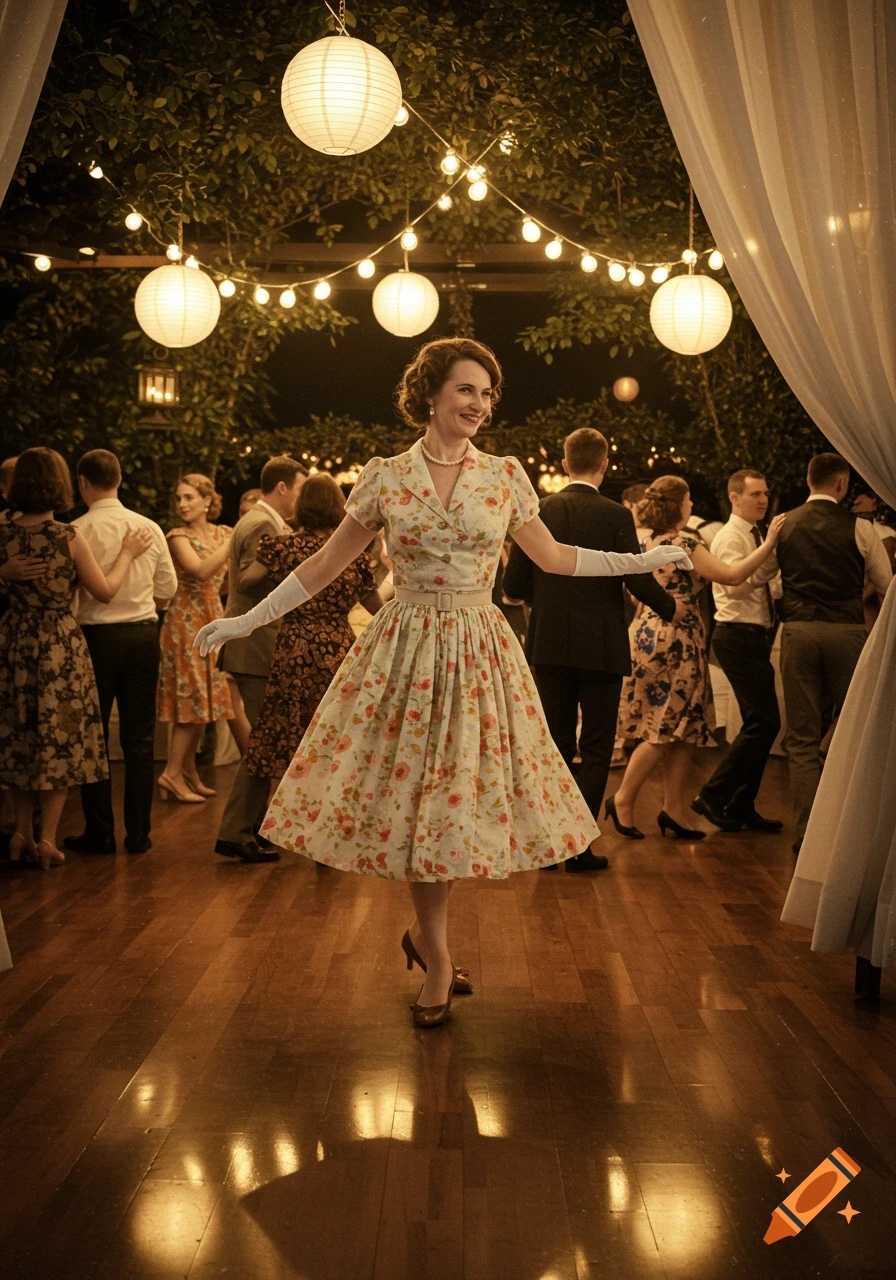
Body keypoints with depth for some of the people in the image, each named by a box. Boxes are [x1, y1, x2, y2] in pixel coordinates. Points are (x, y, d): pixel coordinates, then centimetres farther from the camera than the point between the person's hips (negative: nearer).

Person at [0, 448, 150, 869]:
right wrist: (127, 553, 9)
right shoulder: (68, 537, -14)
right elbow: (105, 591, -6)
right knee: (60, 739, 7)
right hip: (61, 647, -4)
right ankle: (47, 838, 8)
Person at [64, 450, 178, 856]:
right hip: (143, 634, 4)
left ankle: (99, 833, 11)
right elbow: (167, 589, 7)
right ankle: (138, 833, 13)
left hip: (96, 636, -3)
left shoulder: (78, 530, -11)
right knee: (139, 738, 9)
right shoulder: (150, 528, 2)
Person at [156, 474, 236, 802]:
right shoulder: (179, 536, -7)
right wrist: (234, 541, -21)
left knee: (204, 697, 8)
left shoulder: (224, 533, 9)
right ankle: (173, 773, -4)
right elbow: (200, 570, -25)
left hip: (214, 617, 6)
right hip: (186, 619, -6)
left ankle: (189, 771, 16)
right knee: (191, 696, -8)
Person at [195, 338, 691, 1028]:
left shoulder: (505, 475, 3)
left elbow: (554, 556, 14)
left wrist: (646, 560, 12)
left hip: (479, 653, 1)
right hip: (406, 652, -1)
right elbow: (326, 564, 5)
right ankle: (437, 957, 18)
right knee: (411, 793, 2)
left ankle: (427, 934, 26)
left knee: (460, 791, 2)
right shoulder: (384, 477, -1)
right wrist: (245, 621, 3)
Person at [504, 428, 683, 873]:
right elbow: (639, 581, -12)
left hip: (549, 646, 3)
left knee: (555, 747, 13)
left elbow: (514, 584, 0)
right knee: (596, 749, 7)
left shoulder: (539, 511, -1)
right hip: (600, 648, -3)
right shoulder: (615, 516, -9)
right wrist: (671, 607, 8)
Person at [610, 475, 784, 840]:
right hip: (674, 641, -9)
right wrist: (768, 544, -13)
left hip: (656, 636, 9)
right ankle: (623, 800, 4)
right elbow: (730, 575, -18)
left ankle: (673, 810, 11)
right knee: (664, 730, -3)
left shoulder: (655, 540, 13)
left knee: (682, 729, 9)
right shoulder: (683, 542, -15)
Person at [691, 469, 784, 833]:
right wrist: (774, 555, -31)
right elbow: (735, 586, -26)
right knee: (764, 721, -13)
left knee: (760, 723, 10)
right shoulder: (730, 537, -10)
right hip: (739, 636, -10)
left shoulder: (755, 537, 20)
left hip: (753, 637, 10)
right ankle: (712, 795, -6)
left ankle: (741, 808, 16)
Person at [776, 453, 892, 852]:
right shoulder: (859, 528, -1)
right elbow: (886, 583, 8)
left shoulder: (783, 526, 5)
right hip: (847, 631, -1)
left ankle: (807, 832, 3)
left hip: (798, 631, 1)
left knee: (802, 738, 6)